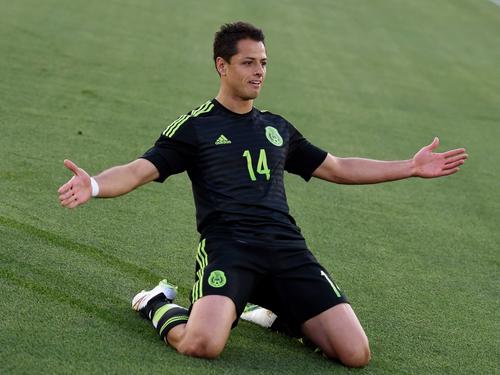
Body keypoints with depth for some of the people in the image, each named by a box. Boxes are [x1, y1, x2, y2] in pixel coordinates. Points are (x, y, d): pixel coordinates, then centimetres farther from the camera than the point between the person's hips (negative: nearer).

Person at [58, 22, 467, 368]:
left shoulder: (277, 127, 24)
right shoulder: (194, 126, 9)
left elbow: (338, 168, 32)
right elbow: (139, 171, -1)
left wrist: (412, 167, 31)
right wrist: (94, 185, -24)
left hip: (287, 247, 5)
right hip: (227, 245, -4)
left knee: (356, 354, -10)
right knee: (202, 345, -32)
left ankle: (279, 311, 19)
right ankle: (160, 305, 4)